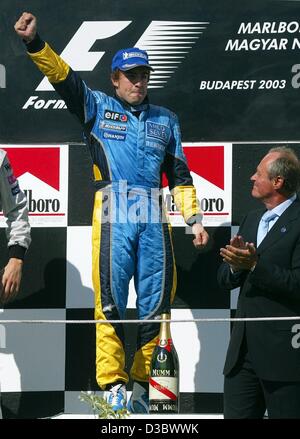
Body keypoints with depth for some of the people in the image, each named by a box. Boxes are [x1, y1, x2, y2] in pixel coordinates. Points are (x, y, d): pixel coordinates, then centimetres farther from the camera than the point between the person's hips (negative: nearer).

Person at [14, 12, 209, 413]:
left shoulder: (165, 120, 22)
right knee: (111, 297, -11)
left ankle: (141, 383, 8)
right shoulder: (98, 107, 13)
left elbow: (180, 174, 22)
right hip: (113, 212, -3)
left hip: (153, 214, 3)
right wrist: (34, 42, -16)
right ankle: (112, 384, -9)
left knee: (157, 297, 0)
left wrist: (194, 219, 13)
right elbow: (63, 76, -1)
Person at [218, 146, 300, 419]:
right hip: (243, 346, 8)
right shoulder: (253, 220, 18)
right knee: (236, 415, 7)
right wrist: (235, 264, -5)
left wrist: (255, 265, -21)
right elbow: (225, 280, 16)